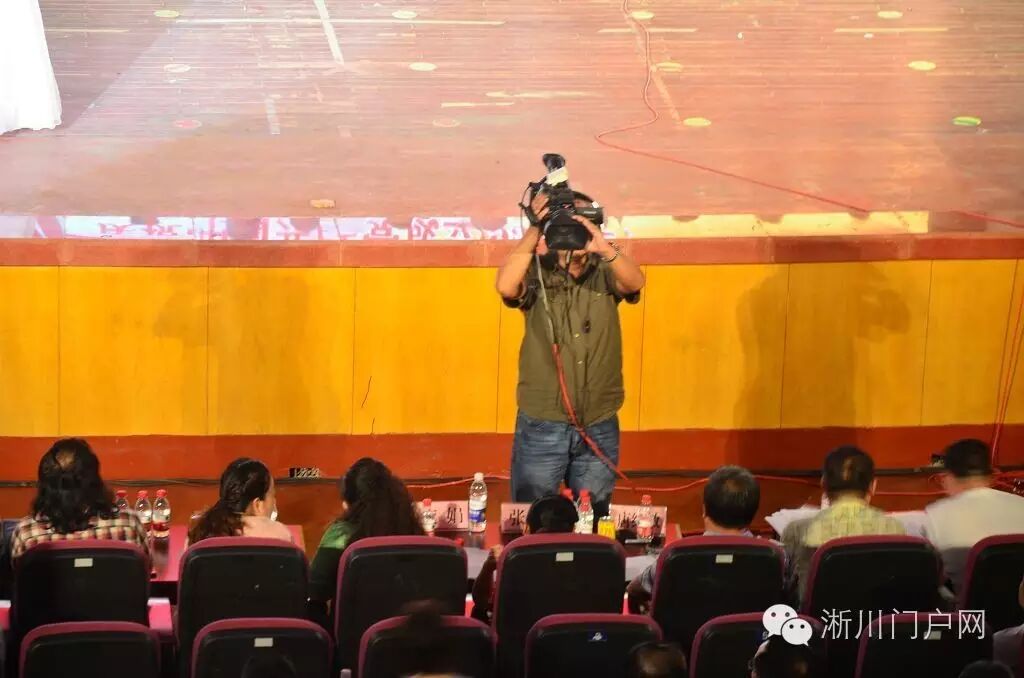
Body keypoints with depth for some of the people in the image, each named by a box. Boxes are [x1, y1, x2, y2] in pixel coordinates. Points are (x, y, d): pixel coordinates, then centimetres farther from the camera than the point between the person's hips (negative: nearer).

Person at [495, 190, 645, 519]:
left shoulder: (605, 273, 2)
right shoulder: (537, 273, -3)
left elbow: (634, 282, -18)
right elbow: (505, 286, -23)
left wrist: (604, 247, -36)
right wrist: (533, 232, -28)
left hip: (599, 427, 2)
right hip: (541, 426, -1)